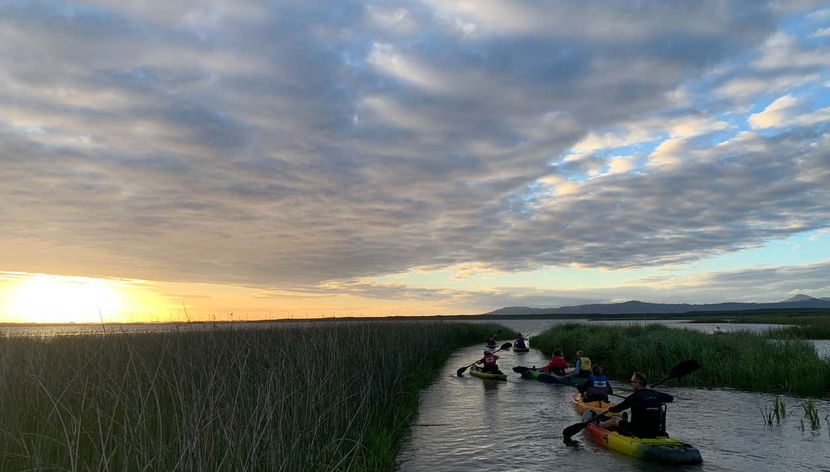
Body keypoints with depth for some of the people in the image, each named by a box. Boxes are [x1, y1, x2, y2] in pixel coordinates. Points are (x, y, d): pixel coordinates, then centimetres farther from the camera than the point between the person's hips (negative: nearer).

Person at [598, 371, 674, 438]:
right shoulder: (656, 394, -2)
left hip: (638, 433, -5)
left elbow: (617, 409, -8)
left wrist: (610, 409, 16)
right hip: (656, 433, 5)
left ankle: (599, 425, 50)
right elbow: (671, 398, 19)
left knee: (615, 419, 20)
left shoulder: (634, 396, -18)